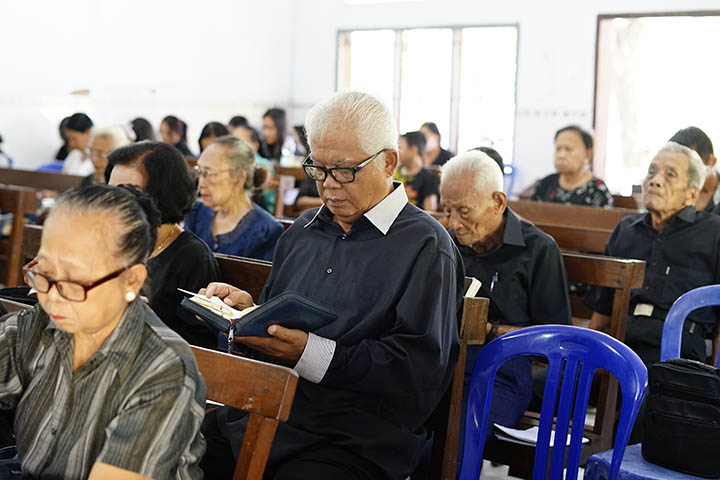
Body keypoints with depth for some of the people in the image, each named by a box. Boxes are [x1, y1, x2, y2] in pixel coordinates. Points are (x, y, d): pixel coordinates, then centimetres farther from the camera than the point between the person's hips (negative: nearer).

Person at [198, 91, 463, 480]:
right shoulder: (302, 231, 21)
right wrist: (249, 310, 5)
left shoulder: (424, 246, -4)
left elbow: (420, 368, -13)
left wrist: (309, 352, -18)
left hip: (355, 441, -5)